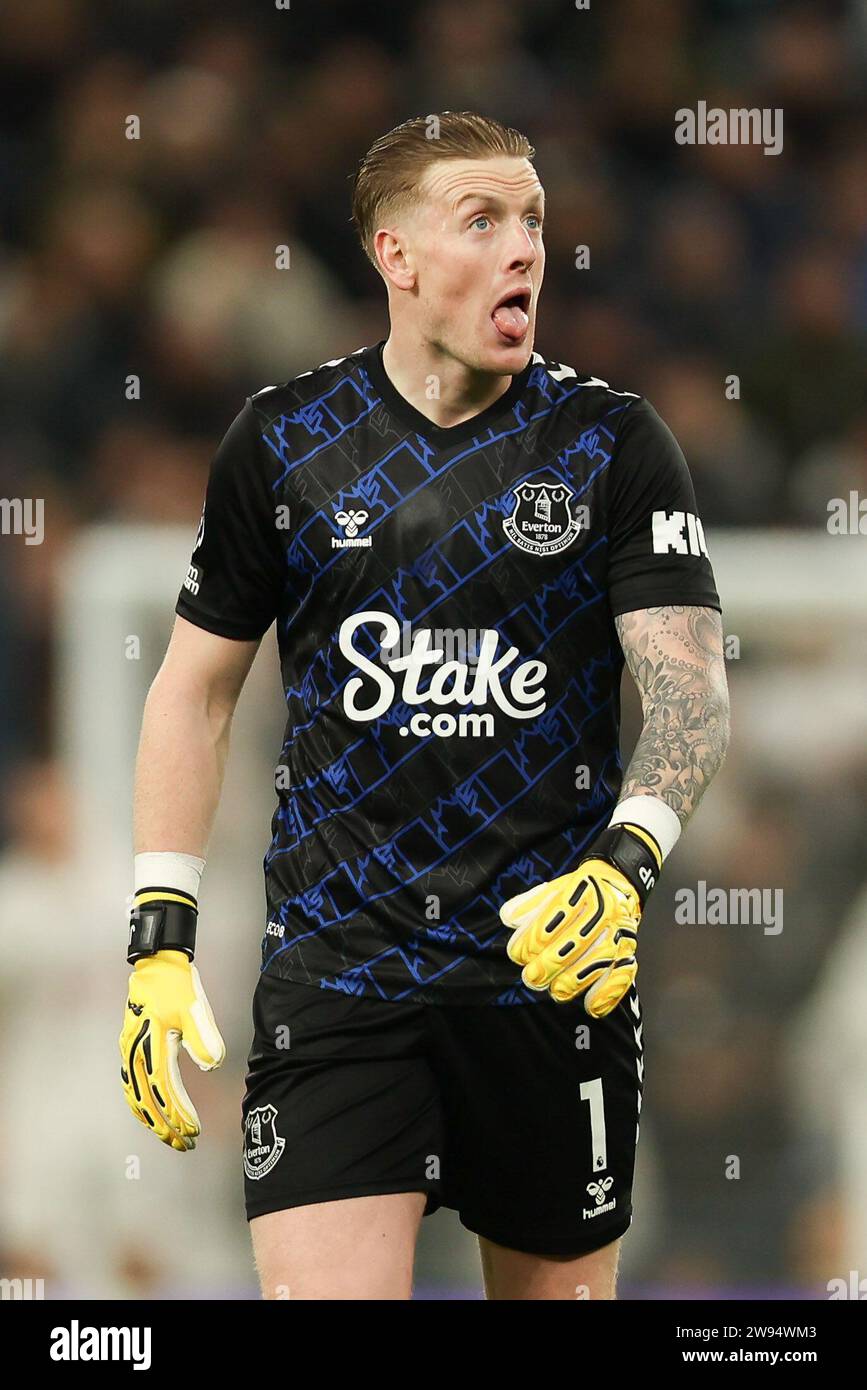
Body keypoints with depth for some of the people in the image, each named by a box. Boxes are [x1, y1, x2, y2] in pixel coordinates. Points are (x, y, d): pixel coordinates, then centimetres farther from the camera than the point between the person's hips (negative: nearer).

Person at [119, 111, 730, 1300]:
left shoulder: (612, 443, 1)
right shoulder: (283, 441, 4)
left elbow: (692, 689, -8)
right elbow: (197, 687, 11)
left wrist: (625, 868, -27)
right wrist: (160, 939, 4)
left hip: (556, 964, 0)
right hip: (334, 970, 0)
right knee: (320, 1287, -15)